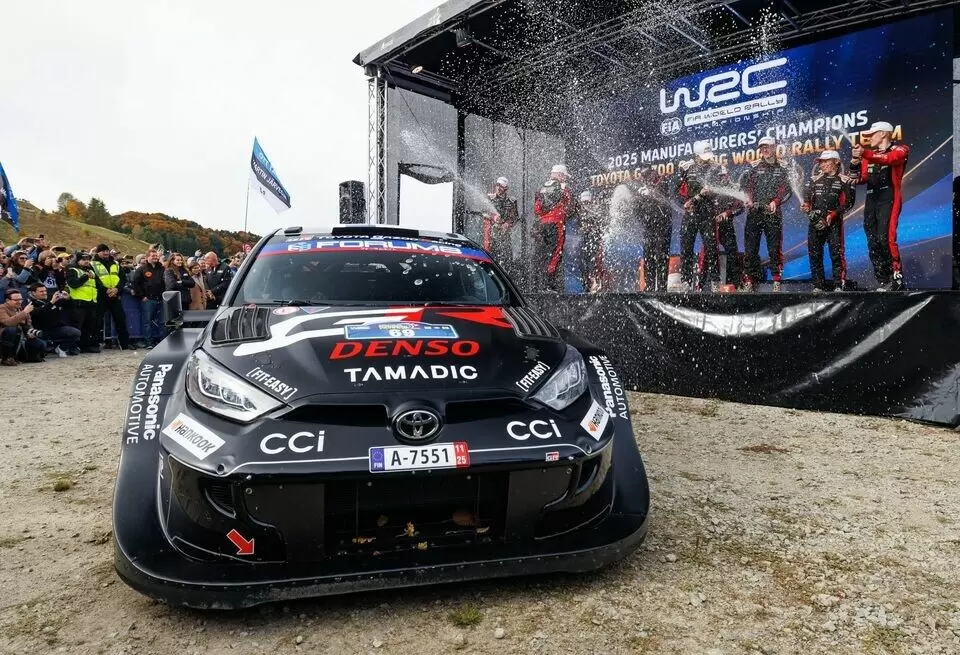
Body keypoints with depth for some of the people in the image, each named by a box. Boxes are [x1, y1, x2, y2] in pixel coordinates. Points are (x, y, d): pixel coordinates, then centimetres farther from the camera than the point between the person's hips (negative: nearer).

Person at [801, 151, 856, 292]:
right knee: (814, 254, 1)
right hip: (815, 222, 4)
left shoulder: (845, 181, 5)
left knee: (836, 253, -9)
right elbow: (806, 198, 10)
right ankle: (818, 286, 6)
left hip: (834, 222, -4)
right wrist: (806, 207, -12)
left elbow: (848, 202, -1)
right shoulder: (814, 179, 17)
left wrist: (833, 214, -13)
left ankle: (839, 285, -5)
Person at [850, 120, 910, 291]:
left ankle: (897, 277, -17)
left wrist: (864, 153, -34)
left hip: (889, 198, -6)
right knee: (873, 243, 2)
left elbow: (888, 159, -20)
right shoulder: (868, 155, 22)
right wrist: (855, 163, -3)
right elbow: (860, 179, 14)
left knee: (885, 238, -21)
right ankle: (883, 282, 6)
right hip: (871, 200, 7)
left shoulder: (900, 149, 3)